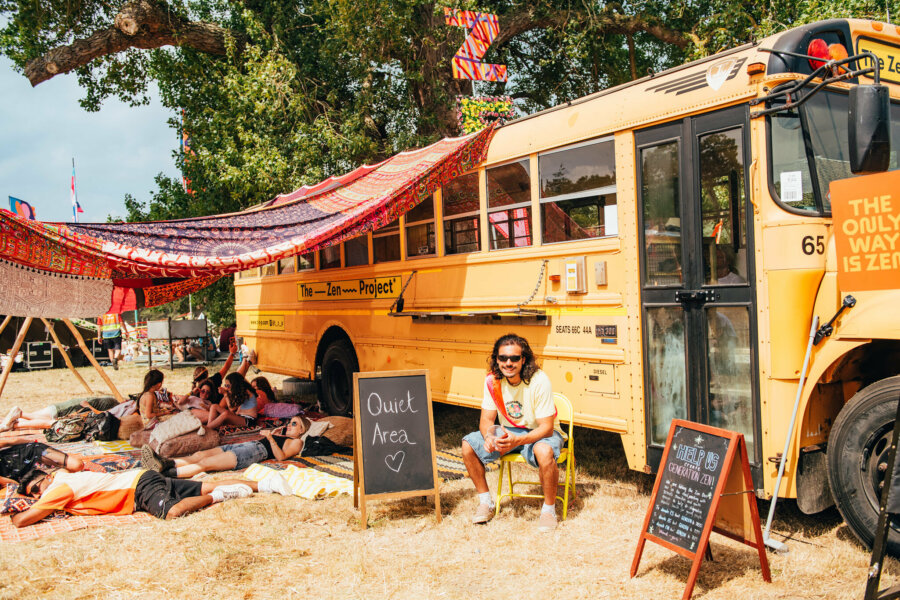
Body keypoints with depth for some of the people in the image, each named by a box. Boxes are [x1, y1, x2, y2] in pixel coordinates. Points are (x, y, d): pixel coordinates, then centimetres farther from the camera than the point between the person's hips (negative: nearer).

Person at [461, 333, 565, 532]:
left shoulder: (539, 381, -26)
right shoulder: (493, 381, -11)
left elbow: (546, 428, -25)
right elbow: (487, 419, -5)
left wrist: (517, 440, -41)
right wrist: (490, 438, -29)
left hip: (539, 433, -5)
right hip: (508, 431, 5)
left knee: (544, 452, -38)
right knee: (468, 444, -14)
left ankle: (549, 509, -13)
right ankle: (486, 501, 5)